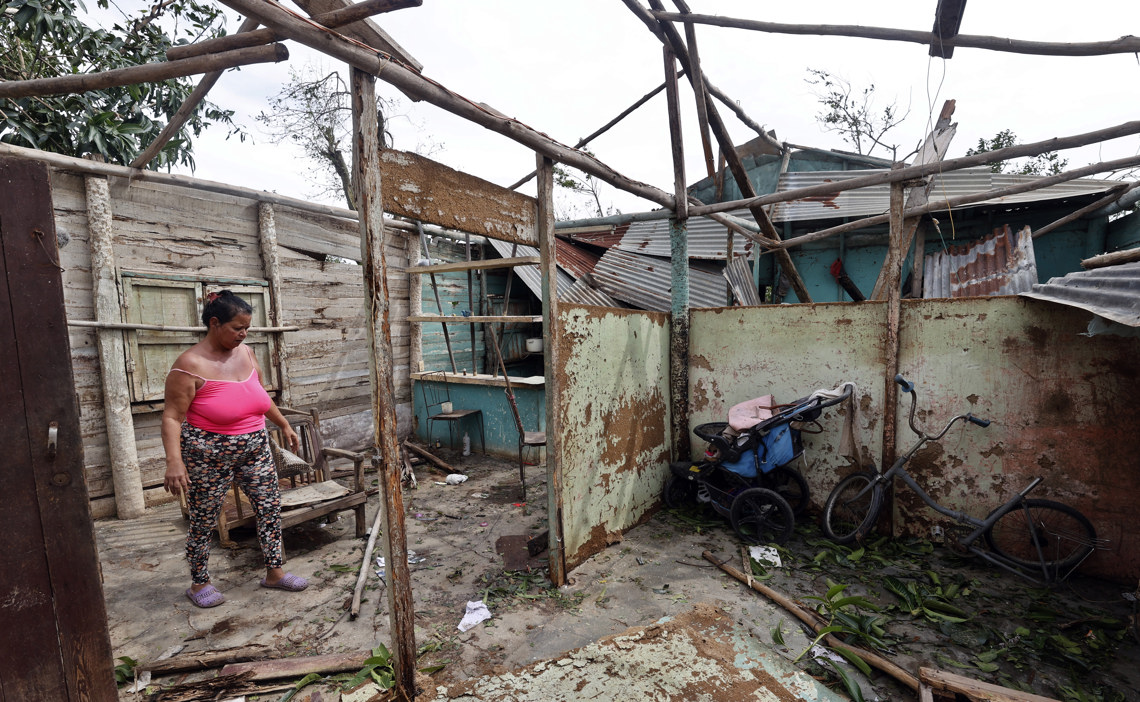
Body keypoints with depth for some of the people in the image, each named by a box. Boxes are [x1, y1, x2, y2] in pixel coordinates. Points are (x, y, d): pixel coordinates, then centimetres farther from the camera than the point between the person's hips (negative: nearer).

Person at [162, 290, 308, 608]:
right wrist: (174, 460, -27)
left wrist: (284, 425, 20)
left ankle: (275, 572, 22)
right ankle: (199, 583, 31)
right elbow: (172, 417, -17)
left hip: (255, 448, 6)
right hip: (209, 455, -6)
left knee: (271, 507, 7)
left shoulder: (246, 353, 3)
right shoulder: (190, 364, -16)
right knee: (203, 521, 10)